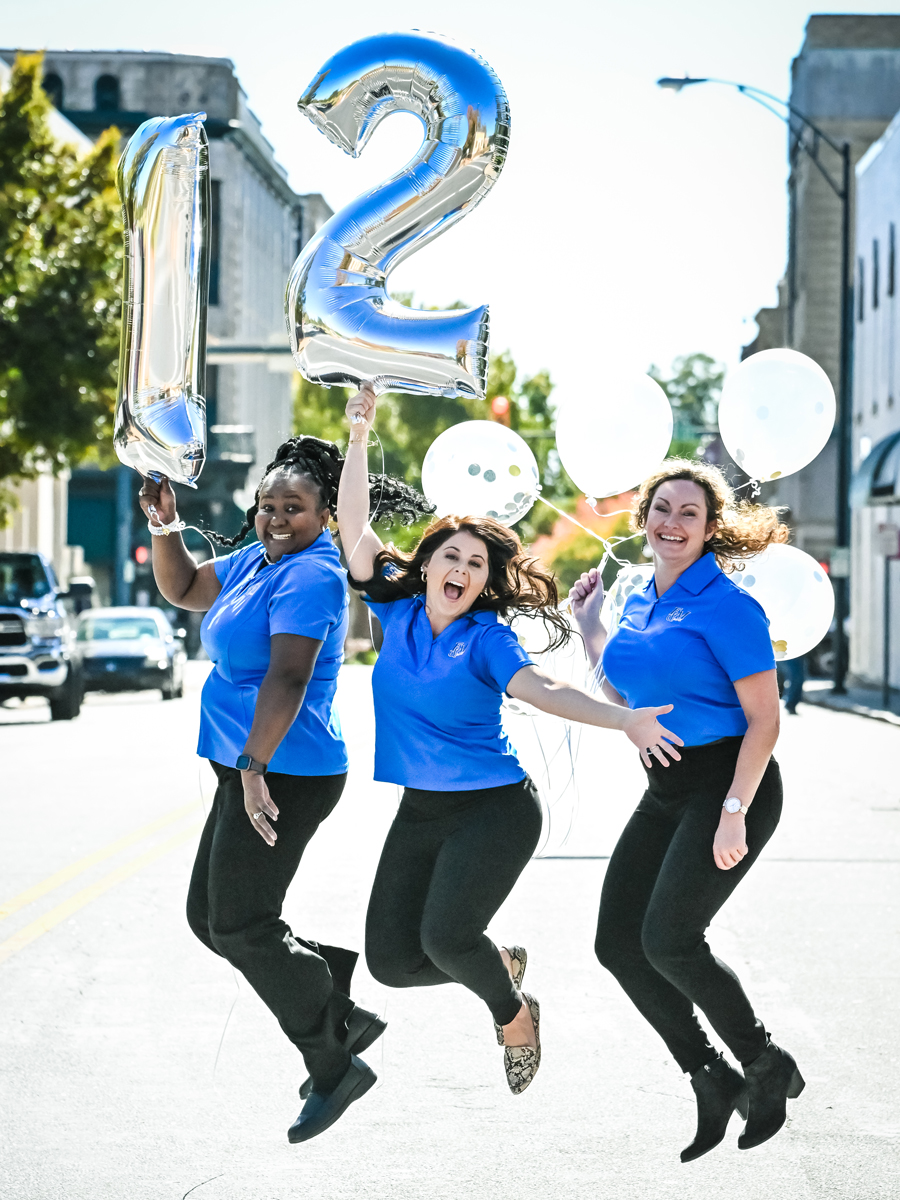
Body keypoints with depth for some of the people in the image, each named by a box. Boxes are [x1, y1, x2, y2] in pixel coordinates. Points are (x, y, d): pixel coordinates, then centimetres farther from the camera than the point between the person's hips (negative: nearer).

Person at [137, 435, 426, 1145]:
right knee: (211, 917, 13)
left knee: (241, 927, -6)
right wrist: (165, 526, 10)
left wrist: (253, 766, -32)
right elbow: (184, 589, 27)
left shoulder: (310, 575, -17)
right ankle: (347, 1015, 19)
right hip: (246, 770, 10)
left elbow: (287, 676, -26)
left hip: (283, 775, -10)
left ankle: (334, 1069, 6)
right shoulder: (257, 560, 13)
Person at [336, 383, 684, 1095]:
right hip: (421, 811, 5)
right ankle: (502, 966, 28)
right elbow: (354, 524, 4)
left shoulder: (487, 637, -8)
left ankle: (514, 1013, 11)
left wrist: (624, 720, -39)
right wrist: (359, 433, -1)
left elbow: (540, 689, -23)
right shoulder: (398, 612, 4)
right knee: (392, 958, -1)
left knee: (446, 936, -21)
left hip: (495, 809, -5)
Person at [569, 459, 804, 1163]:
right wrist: (589, 626, 15)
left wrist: (734, 813, -21)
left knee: (668, 940, -19)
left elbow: (764, 719, -15)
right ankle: (713, 1081, 15)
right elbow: (623, 699, 22)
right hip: (666, 791, 9)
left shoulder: (726, 605, -14)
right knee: (619, 943, 4)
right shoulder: (639, 603, 10)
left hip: (730, 785, -9)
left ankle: (768, 1067, 2)